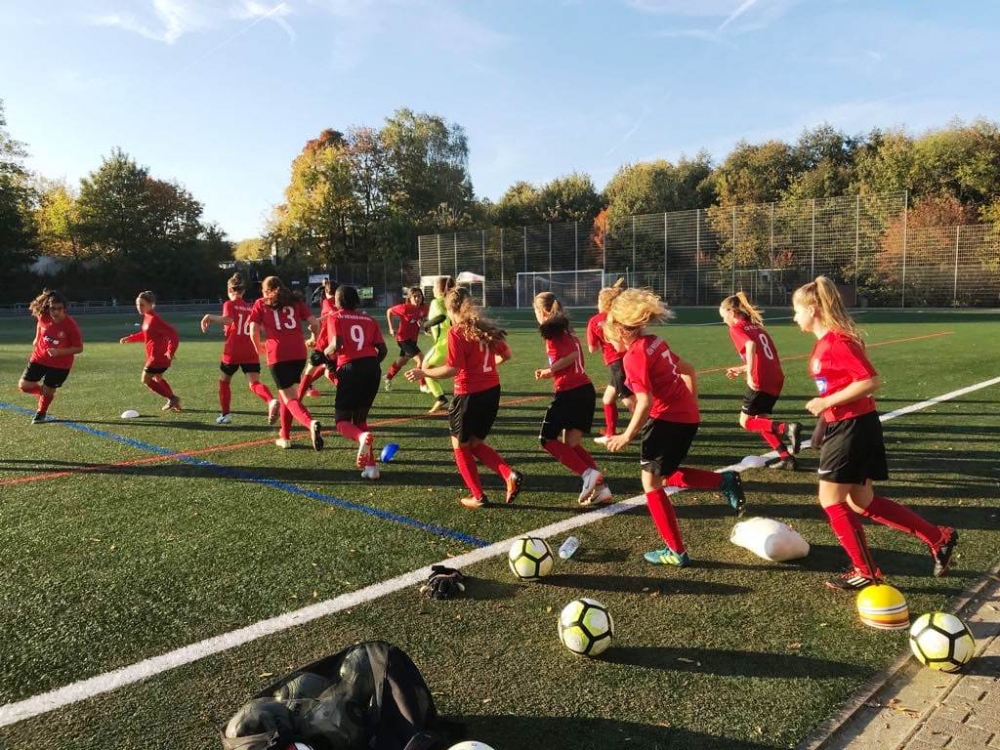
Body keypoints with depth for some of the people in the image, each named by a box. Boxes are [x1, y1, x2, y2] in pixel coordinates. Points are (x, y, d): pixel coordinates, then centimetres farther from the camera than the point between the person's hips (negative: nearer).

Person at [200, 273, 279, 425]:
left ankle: (225, 414, 25)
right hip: (251, 351, 3)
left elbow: (228, 320, -19)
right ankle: (271, 401, -38)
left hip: (232, 351, -3)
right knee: (254, 383, -9)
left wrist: (210, 317, -8)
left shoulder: (229, 304, 0)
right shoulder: (251, 307, 15)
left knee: (224, 381, 20)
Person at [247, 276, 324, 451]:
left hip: (277, 355, -3)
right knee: (285, 393, 22)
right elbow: (314, 323, 8)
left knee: (289, 398, -3)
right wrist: (314, 339, 28)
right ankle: (285, 436, 27)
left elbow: (253, 331, 3)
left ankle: (310, 423, -32)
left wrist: (258, 347, 22)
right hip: (299, 353, 3)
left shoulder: (261, 304, 12)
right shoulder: (295, 301, 17)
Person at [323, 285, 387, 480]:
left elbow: (336, 345, -11)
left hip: (350, 368, -4)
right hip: (372, 368, 4)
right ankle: (370, 465, 9)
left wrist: (326, 354, 9)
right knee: (360, 418, 19)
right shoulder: (368, 319, 17)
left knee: (342, 420, 8)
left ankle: (362, 437, -28)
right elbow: (382, 349, 9)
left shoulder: (335, 317, 6)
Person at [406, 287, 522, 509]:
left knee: (460, 446, 14)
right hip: (492, 391, 7)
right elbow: (506, 355, 15)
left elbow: (452, 369, -20)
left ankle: (478, 496, 17)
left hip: (470, 394, -7)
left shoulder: (457, 332, -15)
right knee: (476, 443, 22)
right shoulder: (486, 327, 7)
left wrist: (423, 372, -8)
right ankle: (510, 474, 3)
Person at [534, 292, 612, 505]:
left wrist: (549, 370, -10)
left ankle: (588, 474, -7)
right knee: (571, 444, 12)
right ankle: (600, 487, 4)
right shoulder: (566, 329, 18)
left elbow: (572, 355, -21)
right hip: (585, 389, 8)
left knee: (547, 439, 4)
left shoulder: (550, 330, -8)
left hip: (569, 392, -8)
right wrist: (550, 372, 15)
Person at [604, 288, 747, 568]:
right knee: (664, 475, 23)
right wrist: (692, 404, 26)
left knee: (651, 484, 5)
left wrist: (627, 436, -13)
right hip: (687, 416, 9)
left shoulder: (634, 356, -17)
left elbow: (646, 403, -22)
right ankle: (724, 481, 11)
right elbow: (688, 369, 18)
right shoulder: (656, 342, 9)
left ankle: (676, 552, 11)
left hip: (667, 420, -9)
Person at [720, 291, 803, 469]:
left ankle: (787, 428, -13)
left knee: (746, 422, 6)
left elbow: (751, 345, -23)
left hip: (761, 381, -8)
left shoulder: (736, 328, -2)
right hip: (776, 379, 8)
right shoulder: (756, 326, 22)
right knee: (761, 419, 21)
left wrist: (750, 374, -26)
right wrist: (741, 369, 29)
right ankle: (787, 458, 14)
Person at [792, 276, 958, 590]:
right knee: (862, 503, 14)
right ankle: (940, 538, 23)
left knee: (830, 499, -2)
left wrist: (825, 402, -20)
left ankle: (865, 573, 12)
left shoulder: (837, 341, -18)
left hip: (854, 428, -10)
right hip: (843, 427, 10)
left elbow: (870, 381, -25)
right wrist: (823, 429, 22)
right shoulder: (824, 342, 12)